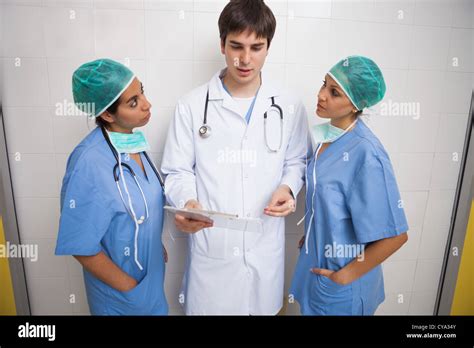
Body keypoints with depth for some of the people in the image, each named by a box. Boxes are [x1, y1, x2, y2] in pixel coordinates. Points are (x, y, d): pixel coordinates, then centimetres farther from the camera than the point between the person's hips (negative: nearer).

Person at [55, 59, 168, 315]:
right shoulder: (89, 163, -29)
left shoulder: (134, 140, -7)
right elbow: (81, 246, -23)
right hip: (120, 293, -6)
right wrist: (131, 289, -14)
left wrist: (158, 246, 9)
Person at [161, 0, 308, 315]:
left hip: (265, 244, 2)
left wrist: (288, 188, -11)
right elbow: (177, 172, -3)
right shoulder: (192, 106, -7)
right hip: (210, 244, -1)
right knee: (208, 305, 17)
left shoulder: (290, 108, -1)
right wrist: (186, 202, -23)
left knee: (262, 306, 21)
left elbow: (296, 162, 10)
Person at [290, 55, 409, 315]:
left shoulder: (366, 154, -28)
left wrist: (347, 275, -14)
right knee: (313, 309, 27)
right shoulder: (325, 135, -5)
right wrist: (310, 235, 9)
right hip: (317, 260, 7)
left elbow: (395, 234, -23)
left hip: (340, 281, -6)